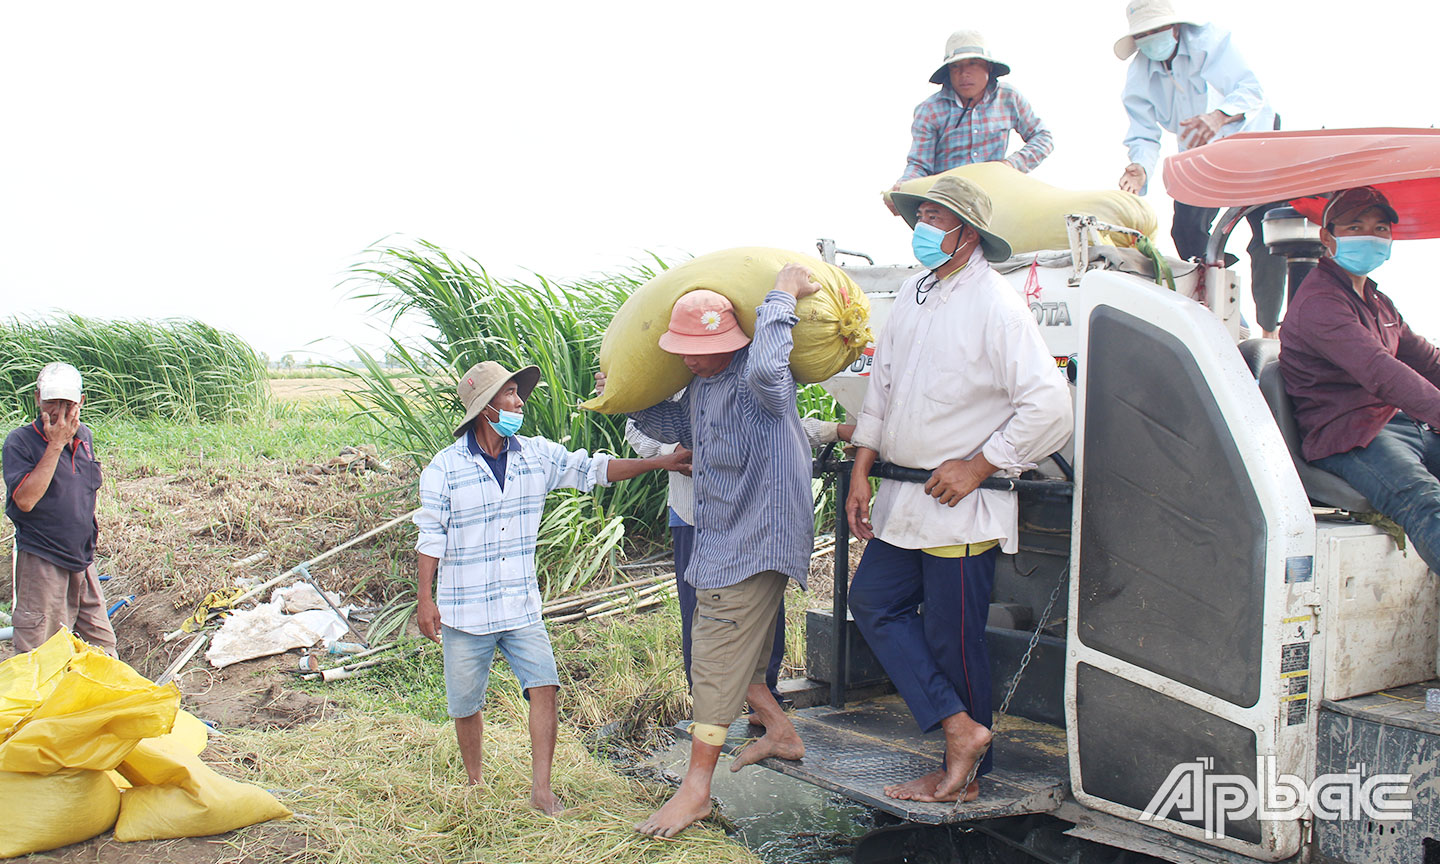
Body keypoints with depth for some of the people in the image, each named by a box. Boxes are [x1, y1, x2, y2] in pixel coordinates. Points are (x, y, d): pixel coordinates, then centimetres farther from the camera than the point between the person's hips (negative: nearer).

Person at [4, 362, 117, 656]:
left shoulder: (84, 436, 7)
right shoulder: (19, 441, -11)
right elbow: (25, 500, -24)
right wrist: (55, 444, -23)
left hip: (83, 560, 6)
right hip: (42, 562, -6)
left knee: (103, 646, 14)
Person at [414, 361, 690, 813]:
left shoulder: (537, 455, 2)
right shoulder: (444, 469, -8)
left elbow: (593, 469, 7)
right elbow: (431, 537, -3)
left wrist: (659, 463, 1)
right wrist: (425, 599, -6)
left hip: (522, 607, 3)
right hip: (465, 611, -2)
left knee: (544, 686, -10)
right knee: (466, 704, 9)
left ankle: (541, 788, 0)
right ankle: (475, 786, 30)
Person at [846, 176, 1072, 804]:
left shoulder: (996, 306, -15)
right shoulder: (913, 293, 10)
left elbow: (1050, 406, -20)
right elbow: (882, 382, 17)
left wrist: (977, 467, -16)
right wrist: (862, 469, 11)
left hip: (961, 507, -8)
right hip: (902, 502, 8)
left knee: (951, 639, 1)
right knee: (873, 602, 6)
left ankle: (965, 776, 19)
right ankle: (958, 727, 12)